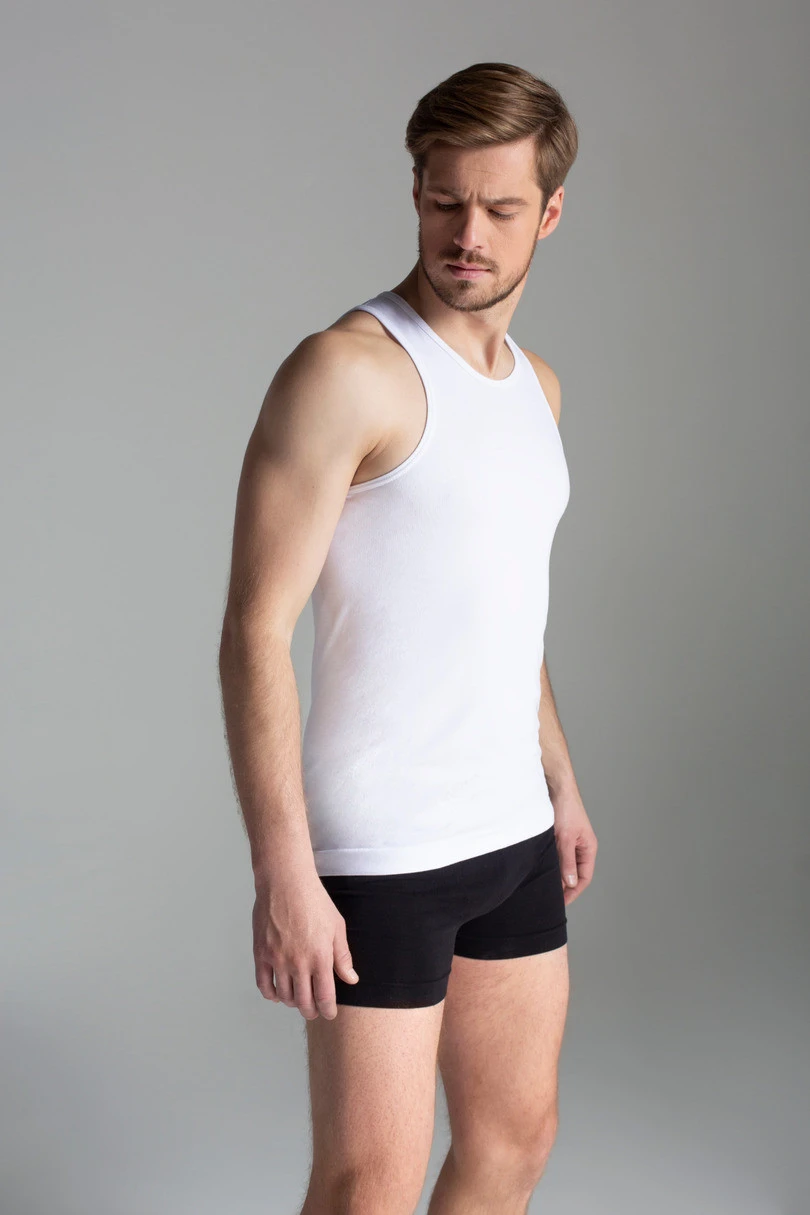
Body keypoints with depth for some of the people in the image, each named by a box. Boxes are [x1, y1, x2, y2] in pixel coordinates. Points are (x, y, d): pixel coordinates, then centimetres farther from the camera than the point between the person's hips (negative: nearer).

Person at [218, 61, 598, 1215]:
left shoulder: (536, 384, 11)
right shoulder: (347, 371, -14)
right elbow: (256, 633, -18)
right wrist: (283, 875, -22)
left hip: (513, 835, 8)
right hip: (378, 854, -8)